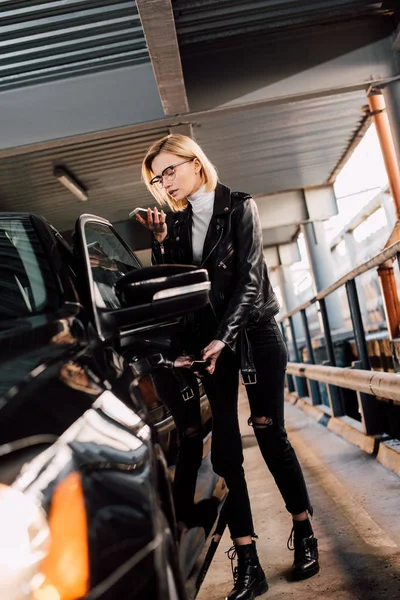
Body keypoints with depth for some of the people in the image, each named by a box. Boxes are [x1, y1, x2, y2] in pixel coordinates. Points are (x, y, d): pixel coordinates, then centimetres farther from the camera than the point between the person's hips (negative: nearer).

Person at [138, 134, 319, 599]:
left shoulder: (239, 207, -3)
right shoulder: (174, 222, 9)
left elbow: (249, 279, -12)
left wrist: (223, 338, -22)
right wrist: (161, 243, -9)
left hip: (254, 330, -3)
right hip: (207, 339, 3)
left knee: (269, 432, -1)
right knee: (224, 447, -3)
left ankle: (304, 532, 21)